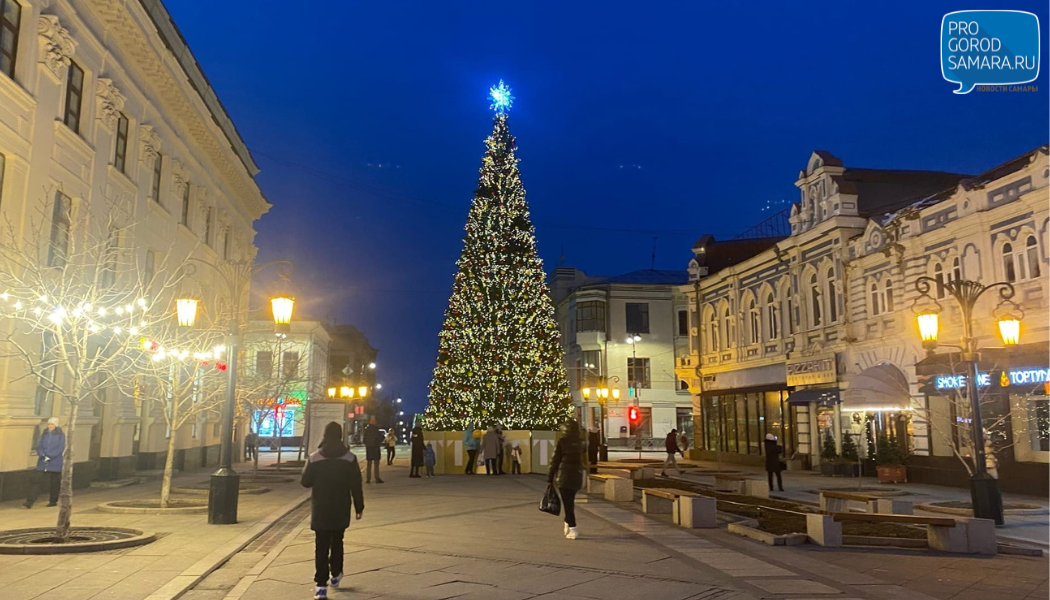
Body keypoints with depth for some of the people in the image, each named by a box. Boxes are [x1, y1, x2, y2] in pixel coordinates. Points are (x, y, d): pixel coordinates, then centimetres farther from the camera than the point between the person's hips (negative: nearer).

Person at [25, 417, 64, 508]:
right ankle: (30, 501, -8)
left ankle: (53, 501, 18)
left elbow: (61, 448, -9)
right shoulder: (44, 434, 10)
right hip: (43, 463, 3)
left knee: (54, 483, 5)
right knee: (36, 480, -6)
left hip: (55, 463, -3)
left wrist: (49, 456, -17)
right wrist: (43, 455, -12)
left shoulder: (61, 435, -1)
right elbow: (39, 446, 6)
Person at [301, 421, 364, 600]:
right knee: (337, 543, 21)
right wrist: (359, 507, 4)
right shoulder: (350, 458, -8)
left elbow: (305, 482, 0)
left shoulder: (314, 458, -9)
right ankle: (335, 575, 34)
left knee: (321, 547, 1)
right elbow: (356, 486, -6)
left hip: (320, 510, -1)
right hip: (341, 511, 1)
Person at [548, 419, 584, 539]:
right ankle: (568, 525, 25)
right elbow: (582, 460, 4)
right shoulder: (580, 442, 4)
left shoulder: (562, 442, -8)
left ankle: (573, 529, -6)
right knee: (571, 501, 20)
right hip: (577, 476, 4)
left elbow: (555, 461, -6)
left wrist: (550, 478, -1)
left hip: (564, 476, -4)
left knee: (567, 502, -1)